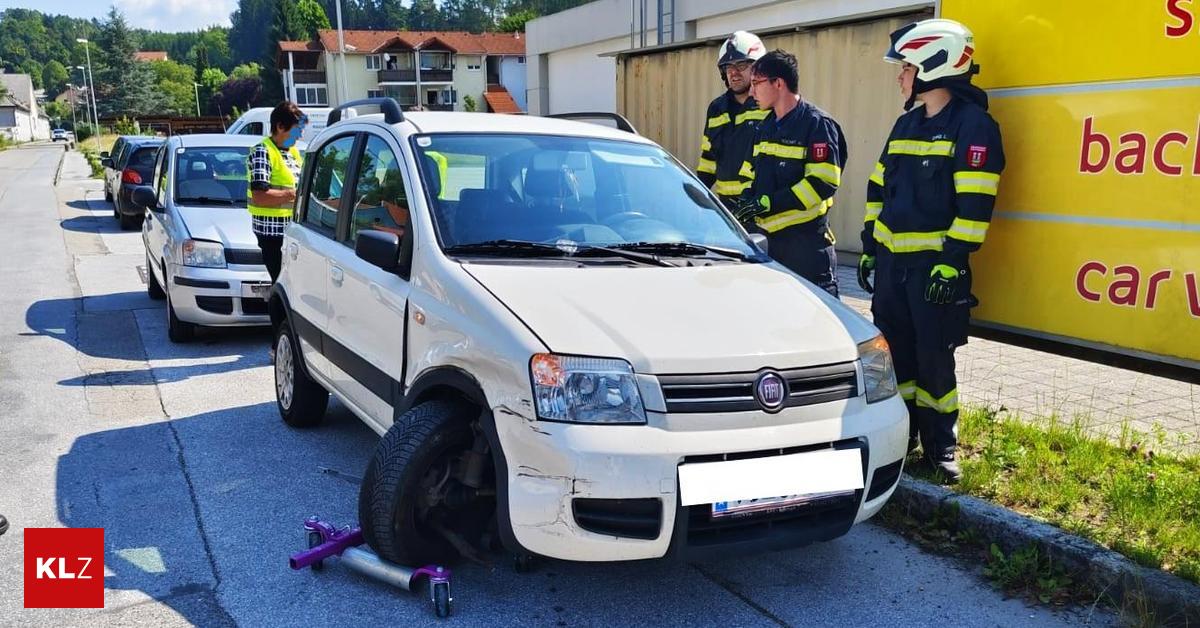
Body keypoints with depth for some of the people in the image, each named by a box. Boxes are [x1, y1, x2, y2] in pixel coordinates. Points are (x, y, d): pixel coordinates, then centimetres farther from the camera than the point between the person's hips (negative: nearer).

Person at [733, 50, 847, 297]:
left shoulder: (817, 124, -9)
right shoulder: (765, 127, 16)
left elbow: (824, 181, -18)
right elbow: (752, 174, 23)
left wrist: (768, 203, -21)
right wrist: (746, 202, 1)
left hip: (806, 238, -8)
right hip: (768, 236, 8)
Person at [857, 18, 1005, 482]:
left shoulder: (973, 125, -10)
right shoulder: (906, 123, 13)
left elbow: (975, 204, -16)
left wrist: (952, 261, -20)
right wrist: (869, 246, 16)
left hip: (936, 264, -7)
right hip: (892, 258, 7)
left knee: (934, 357, 1)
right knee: (892, 351, 11)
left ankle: (940, 447, 15)